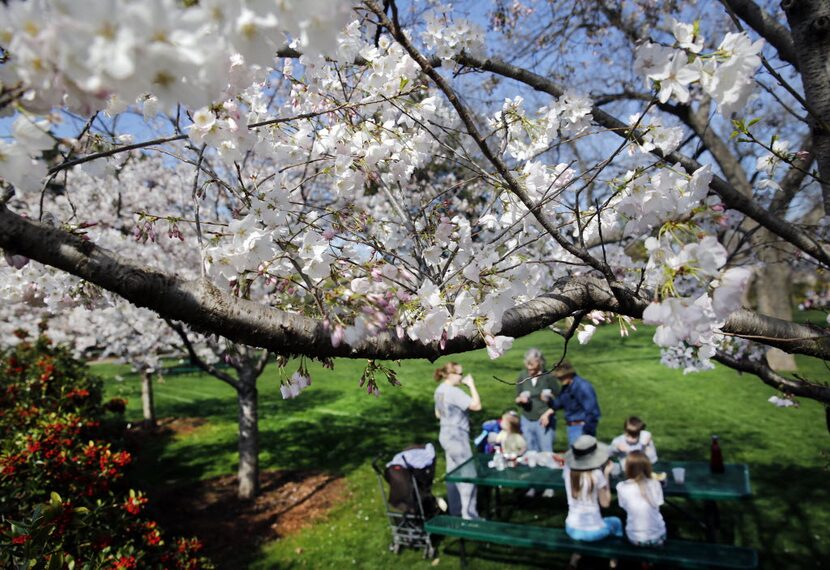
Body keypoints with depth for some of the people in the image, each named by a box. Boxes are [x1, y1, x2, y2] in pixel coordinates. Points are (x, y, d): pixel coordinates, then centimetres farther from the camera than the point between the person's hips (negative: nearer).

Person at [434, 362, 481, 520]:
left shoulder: (440, 390, 6)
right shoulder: (454, 392, -23)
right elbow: (476, 405, -27)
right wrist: (471, 384, -19)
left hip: (446, 435, 10)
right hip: (457, 437, -10)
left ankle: (455, 510, 28)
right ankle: (469, 515, 4)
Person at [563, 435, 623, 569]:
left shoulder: (568, 470, -7)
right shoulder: (596, 474, -18)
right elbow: (605, 503, -7)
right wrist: (606, 475, -2)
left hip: (572, 530, 3)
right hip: (593, 531, -3)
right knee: (616, 522, 29)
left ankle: (575, 557, 29)